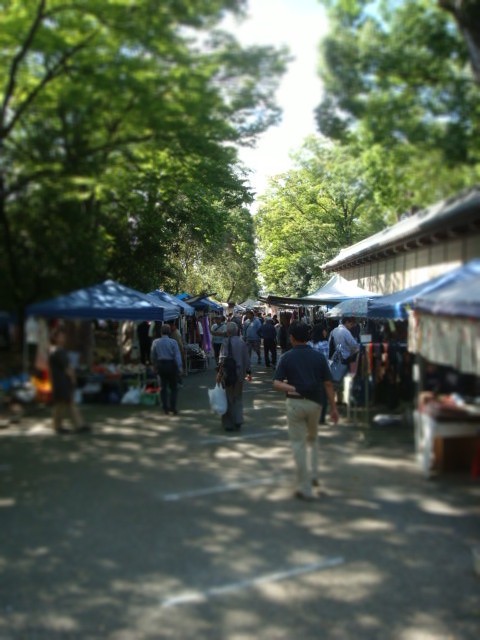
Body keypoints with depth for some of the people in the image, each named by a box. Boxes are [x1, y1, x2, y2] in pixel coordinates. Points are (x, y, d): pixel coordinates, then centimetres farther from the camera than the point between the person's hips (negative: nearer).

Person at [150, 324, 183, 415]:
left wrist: (155, 365, 21)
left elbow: (152, 356, 8)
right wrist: (180, 367, -13)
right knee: (173, 387, 6)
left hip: (160, 365, 3)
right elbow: (177, 355, -14)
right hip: (171, 365, -3)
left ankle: (165, 408, 13)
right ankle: (173, 407, 2)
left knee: (163, 387, 12)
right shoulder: (173, 342, -10)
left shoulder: (155, 342, 0)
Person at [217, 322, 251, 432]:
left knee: (228, 399, 7)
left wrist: (219, 373, -17)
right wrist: (249, 372, 14)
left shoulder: (226, 343, -13)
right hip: (240, 374, 4)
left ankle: (228, 424, 12)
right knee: (238, 398, 17)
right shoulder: (242, 343, 1)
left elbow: (223, 360, -20)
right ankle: (238, 421, 8)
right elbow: (247, 359, 5)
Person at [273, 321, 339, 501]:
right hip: (315, 402, 3)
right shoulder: (319, 357, 2)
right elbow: (328, 383, 0)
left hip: (295, 403, -2)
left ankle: (305, 488, 3)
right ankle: (313, 474, 21)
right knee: (313, 438, 27)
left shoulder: (286, 357, -2)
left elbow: (276, 383, -11)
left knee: (298, 443, 3)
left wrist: (292, 388, -10)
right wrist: (333, 407, 3)